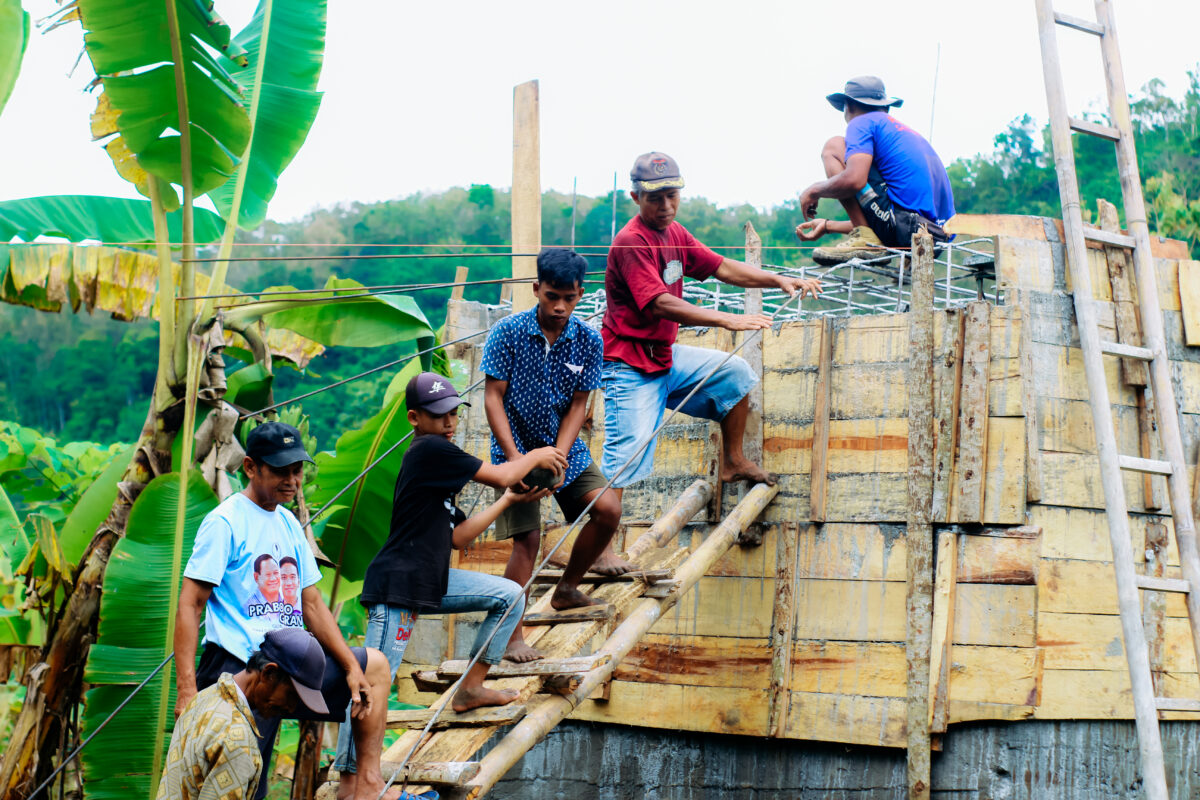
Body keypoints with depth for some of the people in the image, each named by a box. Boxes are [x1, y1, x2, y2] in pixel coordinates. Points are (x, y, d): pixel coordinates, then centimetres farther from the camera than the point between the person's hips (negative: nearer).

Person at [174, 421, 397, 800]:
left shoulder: (288, 523, 17)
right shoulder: (224, 522, -8)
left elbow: (311, 603, 20)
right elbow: (190, 605, -12)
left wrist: (351, 667, 9)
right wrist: (187, 690, -21)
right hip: (237, 670, -8)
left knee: (374, 665, 13)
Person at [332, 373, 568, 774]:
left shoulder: (437, 459, 18)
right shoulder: (429, 450, -11)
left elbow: (459, 537, 18)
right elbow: (499, 475, -11)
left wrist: (510, 500, 19)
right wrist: (536, 455, 7)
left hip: (432, 582, 10)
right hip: (398, 586, -10)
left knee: (510, 596, 12)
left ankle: (470, 688, 16)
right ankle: (347, 776, -8)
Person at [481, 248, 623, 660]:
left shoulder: (588, 341, -5)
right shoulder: (508, 333, -13)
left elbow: (578, 405, -3)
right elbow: (493, 397, -12)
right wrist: (514, 457, -21)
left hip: (565, 448, 4)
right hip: (516, 448, -4)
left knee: (608, 510, -8)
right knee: (527, 538, -12)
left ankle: (567, 590, 15)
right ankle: (511, 635, -3)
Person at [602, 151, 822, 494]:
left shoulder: (675, 234, 9)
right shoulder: (631, 241, -20)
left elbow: (722, 267, 11)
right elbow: (661, 304, -29)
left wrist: (778, 280, -3)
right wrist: (727, 320, -35)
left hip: (666, 356, 9)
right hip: (630, 368, -9)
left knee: (736, 372, 12)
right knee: (627, 461, -16)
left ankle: (732, 462, 21)